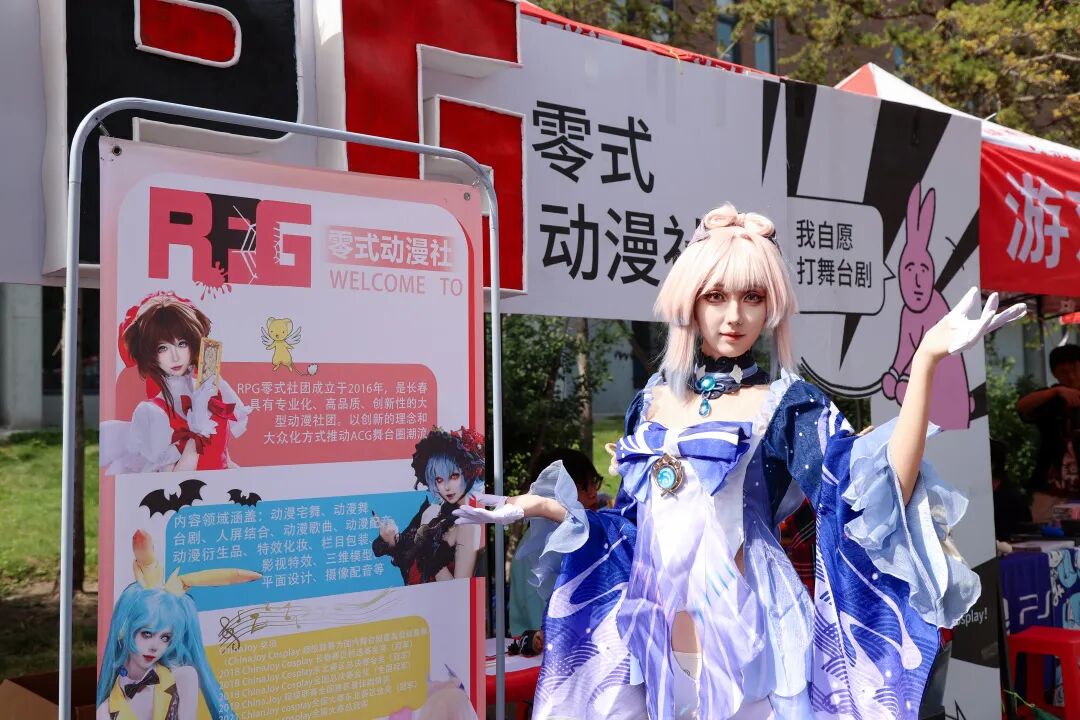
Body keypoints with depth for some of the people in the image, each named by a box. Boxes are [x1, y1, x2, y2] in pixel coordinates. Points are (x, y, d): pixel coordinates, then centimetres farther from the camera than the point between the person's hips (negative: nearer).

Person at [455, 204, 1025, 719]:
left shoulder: (789, 405, -4)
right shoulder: (653, 401, 8)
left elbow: (877, 500, -21)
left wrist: (926, 358, -26)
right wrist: (541, 507, 11)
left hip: (744, 641, -4)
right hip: (651, 645, 4)